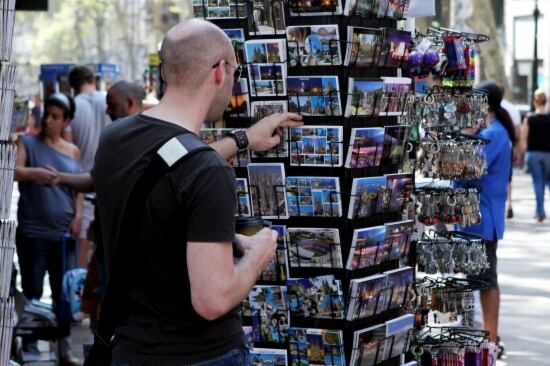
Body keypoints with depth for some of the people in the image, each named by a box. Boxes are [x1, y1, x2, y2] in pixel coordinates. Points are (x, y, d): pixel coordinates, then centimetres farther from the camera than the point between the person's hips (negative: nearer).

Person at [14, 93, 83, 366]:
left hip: (64, 233, 4)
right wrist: (34, 172, -35)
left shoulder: (73, 151, 10)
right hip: (32, 232, -4)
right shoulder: (28, 143, -1)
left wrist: (78, 216, 2)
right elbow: (13, 171, -15)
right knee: (32, 292, 0)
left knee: (64, 292, 10)